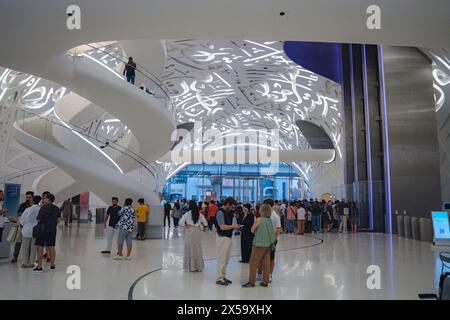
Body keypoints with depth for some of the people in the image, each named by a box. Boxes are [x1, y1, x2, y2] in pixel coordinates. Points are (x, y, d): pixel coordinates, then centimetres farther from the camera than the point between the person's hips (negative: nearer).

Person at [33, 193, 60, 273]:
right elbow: (58, 220, 7)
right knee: (51, 247, 12)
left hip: (43, 229, -6)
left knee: (40, 248, 2)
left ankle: (39, 267, 4)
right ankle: (52, 265, 19)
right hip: (52, 230, 6)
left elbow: (38, 219, -12)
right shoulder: (57, 209, 6)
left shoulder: (44, 208, -12)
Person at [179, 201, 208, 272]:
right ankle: (199, 267, 19)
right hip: (197, 232, 3)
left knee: (190, 248, 7)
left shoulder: (187, 214, -10)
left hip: (190, 232, -3)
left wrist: (185, 225, -1)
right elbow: (205, 223, -1)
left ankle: (191, 267, 11)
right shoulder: (199, 214, -1)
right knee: (198, 249, 12)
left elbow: (181, 222, -17)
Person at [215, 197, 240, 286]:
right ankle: (219, 279, 6)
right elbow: (222, 227, -22)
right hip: (223, 238, -9)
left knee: (226, 259, 15)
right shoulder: (220, 212, -16)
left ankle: (223, 277, 25)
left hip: (228, 238, 10)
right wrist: (233, 227, -12)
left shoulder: (227, 212, 12)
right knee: (222, 259, -2)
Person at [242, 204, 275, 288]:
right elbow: (272, 232, 9)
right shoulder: (270, 220, 3)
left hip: (259, 244, -6)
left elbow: (252, 230, -4)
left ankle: (251, 282, 8)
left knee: (253, 263, 4)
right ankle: (265, 281, 17)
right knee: (266, 263, 11)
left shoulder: (258, 220, -14)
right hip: (268, 244, 6)